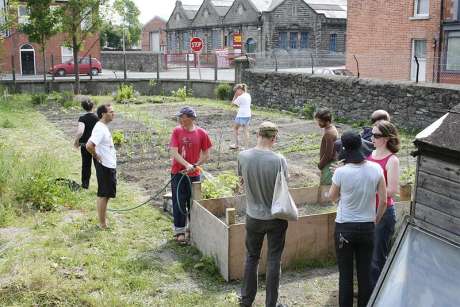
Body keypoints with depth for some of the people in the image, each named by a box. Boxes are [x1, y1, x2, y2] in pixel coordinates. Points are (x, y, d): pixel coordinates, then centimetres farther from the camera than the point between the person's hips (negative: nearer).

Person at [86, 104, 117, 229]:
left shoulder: (103, 127, 10)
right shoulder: (100, 129, -21)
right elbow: (89, 145, -33)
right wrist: (96, 156, -19)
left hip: (110, 166, 10)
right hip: (104, 166, -10)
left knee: (106, 194, 18)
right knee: (103, 195, 0)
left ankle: (103, 220, 30)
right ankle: (102, 224, 10)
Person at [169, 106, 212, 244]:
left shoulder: (201, 133, -5)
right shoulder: (177, 131, -5)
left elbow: (206, 155, 0)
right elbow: (174, 152, -11)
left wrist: (194, 166, -11)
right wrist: (187, 165, -22)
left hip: (194, 174, 0)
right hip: (177, 173, 0)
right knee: (179, 203, 4)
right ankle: (179, 231, 15)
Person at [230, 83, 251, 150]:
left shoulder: (240, 97, -15)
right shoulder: (248, 95, 9)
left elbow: (233, 103, -4)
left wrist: (235, 95, -4)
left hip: (241, 115, -7)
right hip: (248, 115, 7)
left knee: (235, 127, 14)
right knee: (246, 131, 8)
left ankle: (236, 144, 16)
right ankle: (246, 146, 6)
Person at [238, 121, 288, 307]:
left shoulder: (243, 156, -11)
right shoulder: (279, 160, -20)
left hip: (253, 217, 3)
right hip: (276, 218, -2)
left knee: (251, 258, 18)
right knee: (273, 261, 10)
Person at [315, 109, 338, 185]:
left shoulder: (329, 133, -24)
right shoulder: (331, 128, 7)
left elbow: (328, 154, -24)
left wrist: (320, 165, -12)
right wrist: (321, 163, 16)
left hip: (328, 164, -10)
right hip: (328, 163, 10)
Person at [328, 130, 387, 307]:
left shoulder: (341, 172, -16)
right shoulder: (376, 169, -7)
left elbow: (332, 197, 1)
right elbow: (383, 201, -1)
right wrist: (376, 221, 12)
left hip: (345, 228, -3)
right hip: (367, 227, 3)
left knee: (345, 275, 9)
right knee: (365, 274, 14)